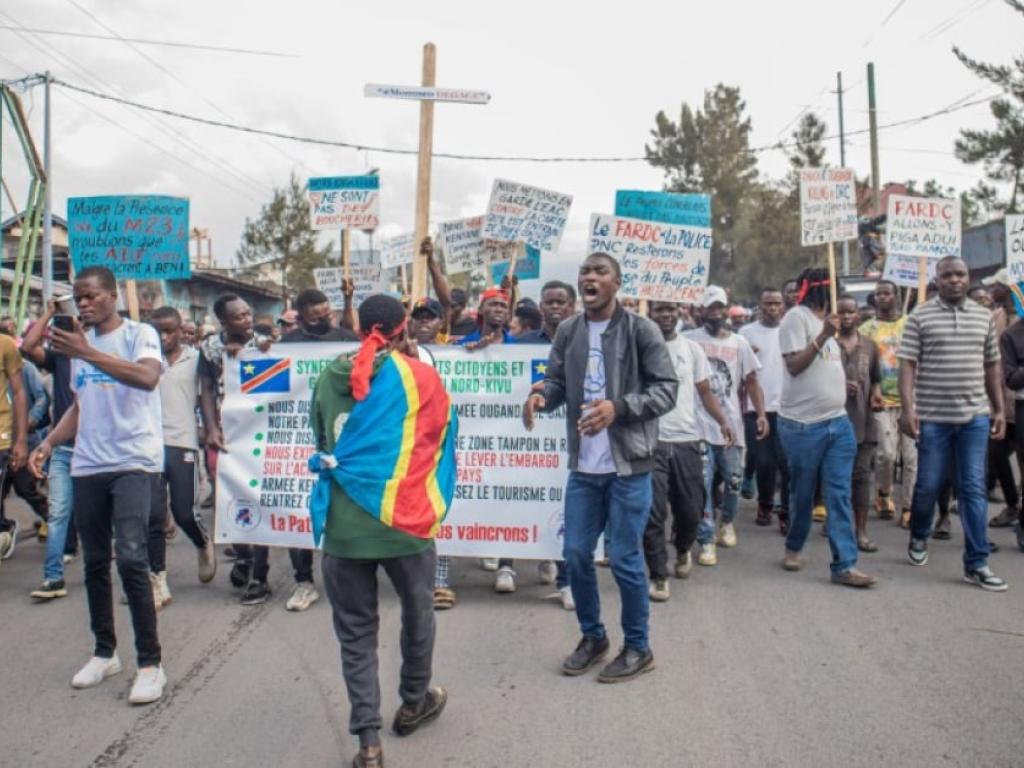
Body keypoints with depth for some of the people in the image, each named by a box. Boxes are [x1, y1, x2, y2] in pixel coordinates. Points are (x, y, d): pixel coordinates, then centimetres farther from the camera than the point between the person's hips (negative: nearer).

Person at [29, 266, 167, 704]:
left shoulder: (139, 334, -3)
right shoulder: (79, 343, 16)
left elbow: (148, 378, -23)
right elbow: (80, 406, 20)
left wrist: (87, 353, -26)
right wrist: (49, 442, 6)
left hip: (133, 462, -6)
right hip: (87, 466, 6)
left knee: (131, 557, -14)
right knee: (95, 562, 11)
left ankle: (150, 663, -5)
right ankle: (104, 652, 25)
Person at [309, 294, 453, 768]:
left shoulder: (329, 379, 2)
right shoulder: (421, 377, -4)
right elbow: (440, 436, 11)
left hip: (343, 525, 1)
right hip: (404, 520, -1)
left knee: (356, 633, 12)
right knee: (417, 614, 22)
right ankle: (414, 703, 40)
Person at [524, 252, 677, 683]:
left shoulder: (640, 330, -8)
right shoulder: (568, 331, 5)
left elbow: (667, 388, -9)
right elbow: (558, 380, 7)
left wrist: (618, 408, -23)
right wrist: (541, 395, -16)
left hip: (628, 465, -4)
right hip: (583, 466, 5)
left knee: (625, 559, 4)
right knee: (576, 555, 11)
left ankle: (638, 648, 25)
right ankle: (593, 636, 34)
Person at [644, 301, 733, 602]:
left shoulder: (692, 348, 7)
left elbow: (705, 391, 9)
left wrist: (722, 421, -7)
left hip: (687, 440, 3)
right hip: (651, 442, -3)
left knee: (691, 510, 10)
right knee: (653, 512, -3)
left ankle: (683, 550, 41)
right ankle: (659, 576, 10)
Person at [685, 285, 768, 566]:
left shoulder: (739, 342, 8)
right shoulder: (690, 340, -2)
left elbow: (751, 381, 8)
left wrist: (761, 414, -2)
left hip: (732, 424, 3)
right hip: (699, 424, -3)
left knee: (733, 481, 13)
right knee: (702, 485, -3)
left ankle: (727, 522, 39)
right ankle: (706, 542, 6)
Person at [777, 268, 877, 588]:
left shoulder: (825, 319, 18)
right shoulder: (796, 317, -8)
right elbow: (794, 366, -16)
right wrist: (823, 336, -21)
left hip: (838, 421, 7)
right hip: (803, 423, -7)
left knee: (840, 496, 1)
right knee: (803, 493, 6)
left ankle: (844, 565, 2)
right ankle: (793, 548, 27)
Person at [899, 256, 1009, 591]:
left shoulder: (984, 316, 9)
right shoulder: (920, 317, -2)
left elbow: (992, 366, 14)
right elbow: (907, 364, -6)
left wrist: (999, 409, 10)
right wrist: (908, 408, -15)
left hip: (975, 416, 3)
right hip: (933, 416, -3)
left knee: (973, 489, 3)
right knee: (928, 484, 6)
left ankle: (976, 564, 8)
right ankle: (919, 537, 34)